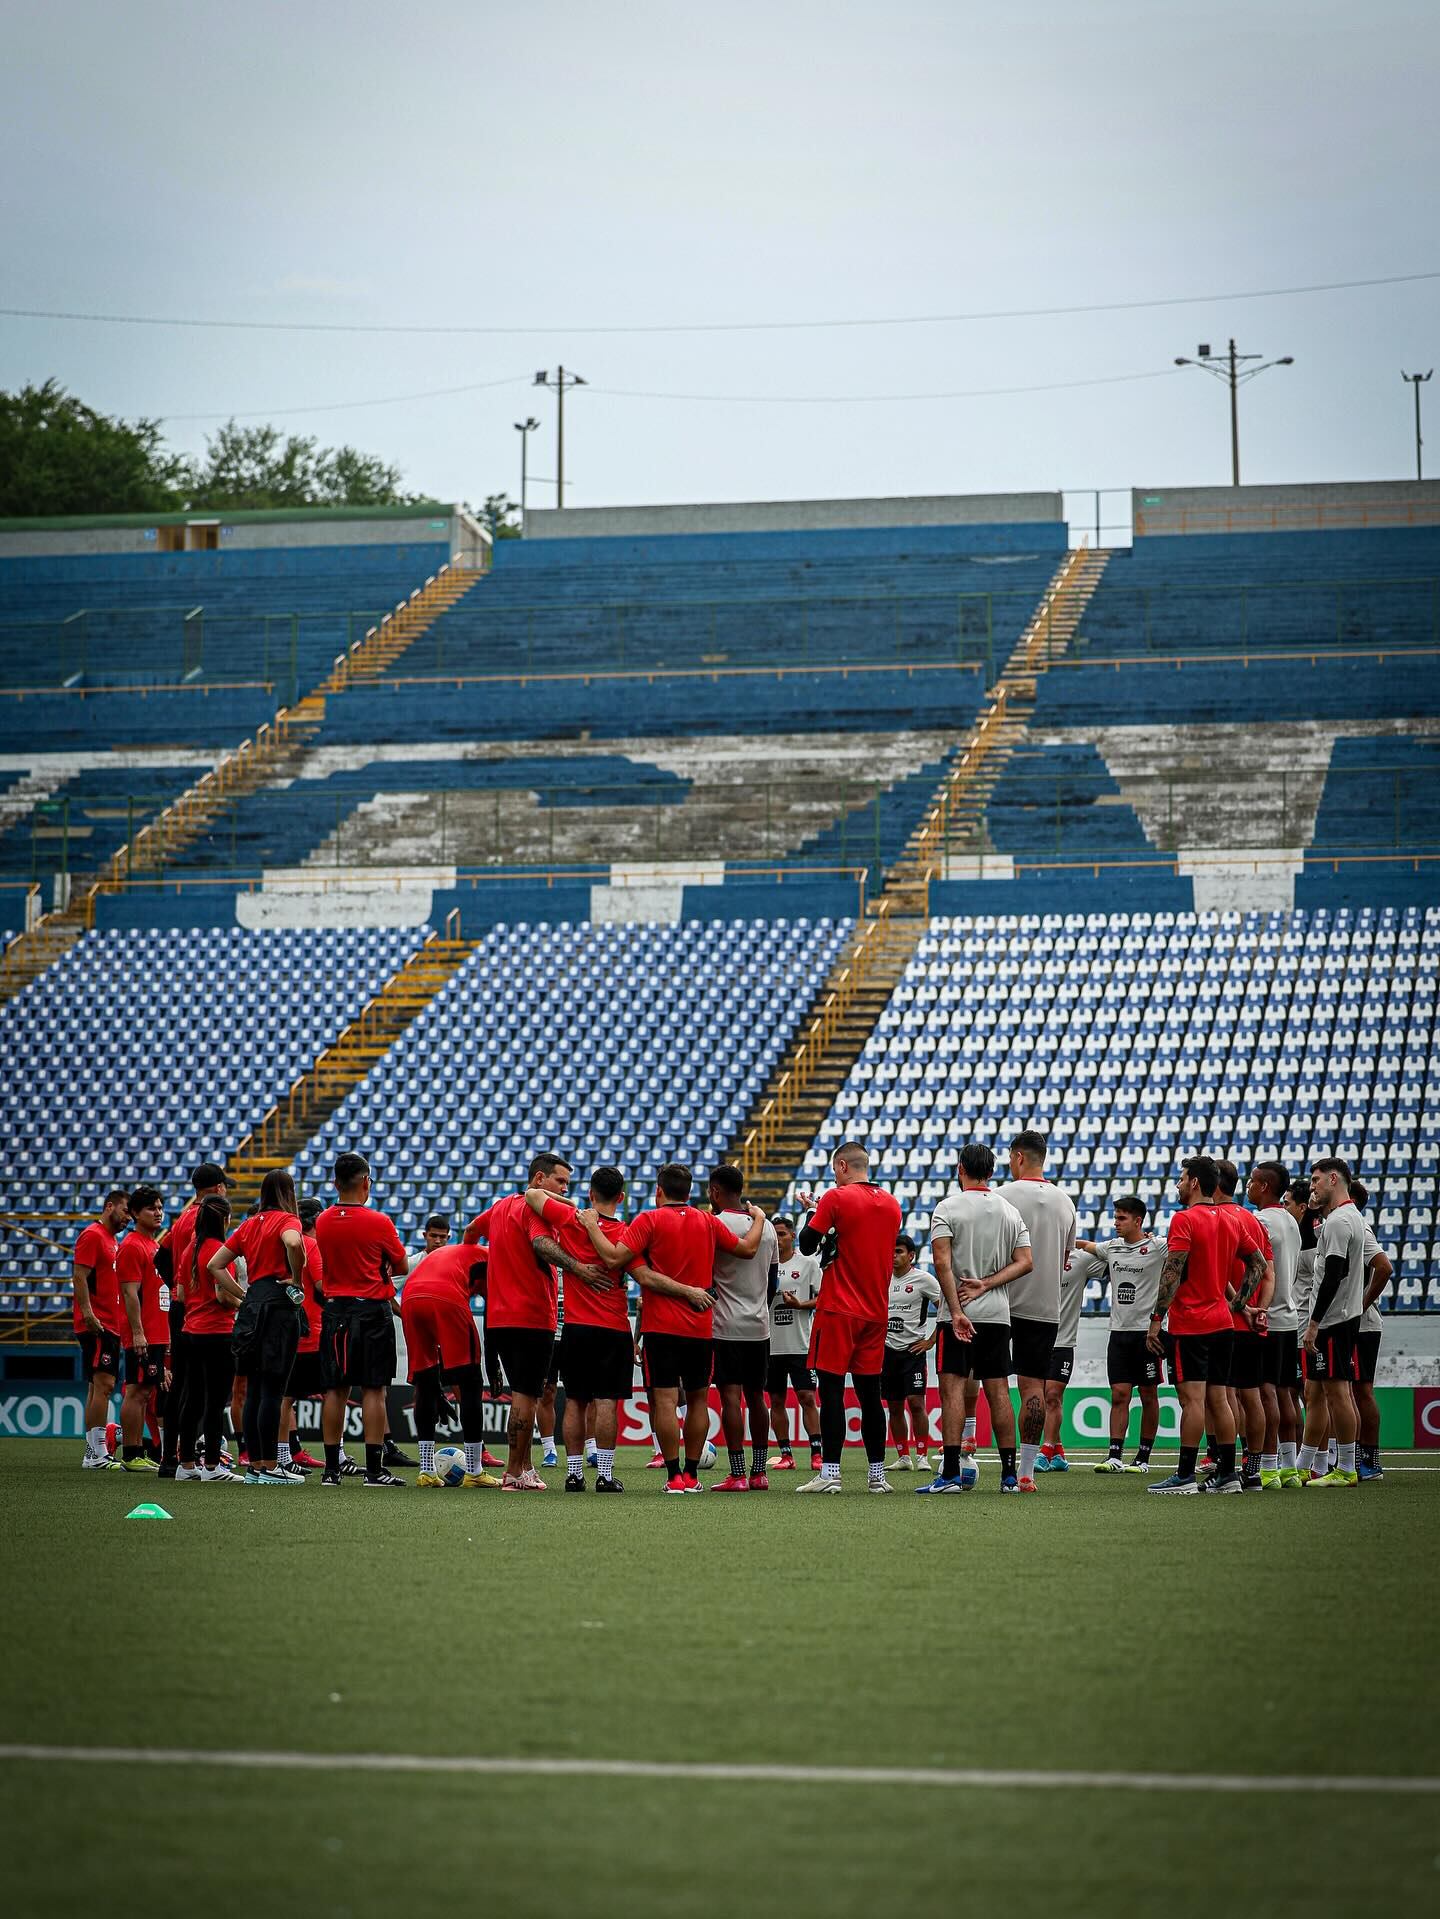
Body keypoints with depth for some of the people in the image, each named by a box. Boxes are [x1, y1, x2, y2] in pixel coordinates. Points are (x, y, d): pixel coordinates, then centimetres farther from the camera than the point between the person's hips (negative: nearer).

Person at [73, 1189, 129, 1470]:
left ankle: (92, 1452, 11)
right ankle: (97, 1454, -16)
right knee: (103, 1384, -14)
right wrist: (88, 1314, -24)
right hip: (97, 1326, -10)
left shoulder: (111, 1240, 21)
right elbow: (79, 1277, -16)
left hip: (109, 1327, 10)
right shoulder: (92, 1236, -8)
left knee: (99, 1387, 9)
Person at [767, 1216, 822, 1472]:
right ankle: (786, 1454, 12)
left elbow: (823, 1297, -1)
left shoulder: (808, 1262, 1)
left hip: (800, 1344, -4)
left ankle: (816, 1453, -7)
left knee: (807, 1398, -8)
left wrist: (800, 1304, -16)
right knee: (776, 1400, 6)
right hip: (771, 1344, 4)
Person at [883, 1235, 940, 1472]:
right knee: (894, 1407, 6)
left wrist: (930, 1341, -6)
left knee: (916, 1403, -11)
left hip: (913, 1348, -5)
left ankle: (922, 1456, -6)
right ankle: (902, 1457, 12)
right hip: (887, 1349, 5)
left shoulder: (924, 1279, -4)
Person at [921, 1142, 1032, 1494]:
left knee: (953, 1386, -5)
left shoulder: (947, 1208, -4)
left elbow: (942, 1263, -14)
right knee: (998, 1390, 7)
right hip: (998, 1314, 4)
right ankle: (1009, 1475, 8)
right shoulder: (1010, 1211, 9)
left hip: (959, 1315, -4)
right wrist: (985, 1285, -3)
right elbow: (1024, 1262, 3)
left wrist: (956, 1312, -15)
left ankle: (951, 1473, -13)